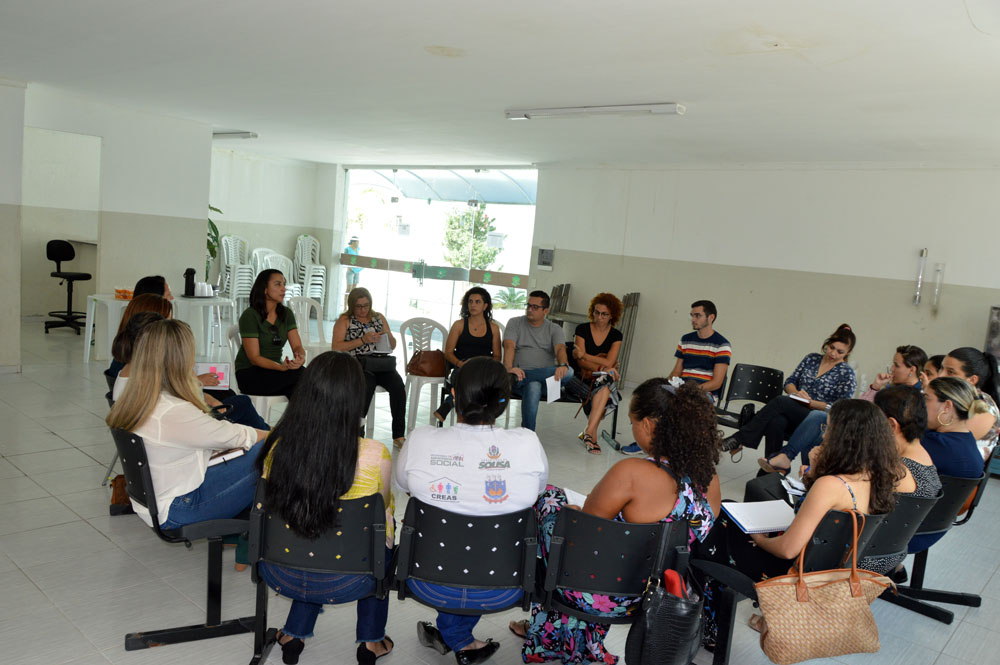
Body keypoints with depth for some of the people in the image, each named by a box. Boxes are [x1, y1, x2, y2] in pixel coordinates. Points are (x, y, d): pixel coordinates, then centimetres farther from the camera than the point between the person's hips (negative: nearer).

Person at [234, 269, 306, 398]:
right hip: (249, 373, -5)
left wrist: (301, 357, -27)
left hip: (274, 370, 5)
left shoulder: (286, 314, 8)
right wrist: (282, 367, -33)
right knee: (300, 374, -30)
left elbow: (297, 346, -1)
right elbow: (254, 358, -16)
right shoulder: (250, 316, -11)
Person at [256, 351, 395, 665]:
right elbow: (383, 507, -2)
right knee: (384, 524, 27)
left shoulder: (276, 445, -14)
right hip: (342, 583, -3)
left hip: (279, 576, 3)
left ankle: (294, 634, 34)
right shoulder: (375, 456, -22)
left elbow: (269, 504, 6)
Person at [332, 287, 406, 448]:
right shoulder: (345, 320, 9)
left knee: (398, 384, -26)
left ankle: (399, 436, -24)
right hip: (356, 365, -3)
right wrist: (362, 340, -12)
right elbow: (336, 347, -5)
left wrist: (388, 336, -1)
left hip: (380, 364, 3)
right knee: (368, 384, -35)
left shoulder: (379, 318, 21)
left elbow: (392, 346, 23)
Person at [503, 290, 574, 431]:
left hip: (546, 376, 3)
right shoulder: (515, 323, 12)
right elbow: (509, 346, -5)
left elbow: (560, 349, -5)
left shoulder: (554, 329, 15)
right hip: (520, 373, -2)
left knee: (568, 372, -31)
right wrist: (509, 368, -27)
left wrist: (562, 365, -30)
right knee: (533, 386, -39)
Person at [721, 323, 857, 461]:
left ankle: (739, 439, -35)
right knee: (776, 422, -35)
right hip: (793, 410, 4)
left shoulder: (846, 373, 4)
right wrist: (796, 393, -6)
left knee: (781, 401, -32)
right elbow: (789, 382, 17)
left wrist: (810, 402, -11)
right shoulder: (811, 359, 18)